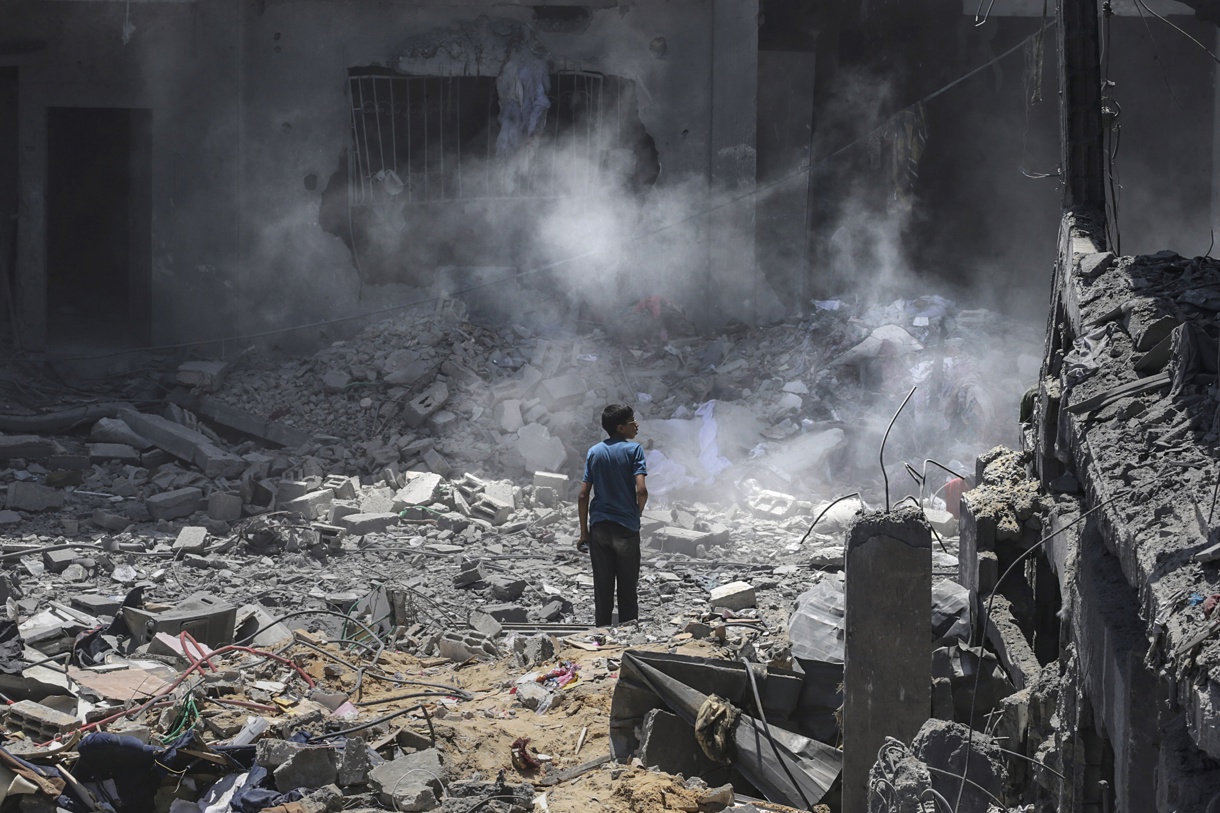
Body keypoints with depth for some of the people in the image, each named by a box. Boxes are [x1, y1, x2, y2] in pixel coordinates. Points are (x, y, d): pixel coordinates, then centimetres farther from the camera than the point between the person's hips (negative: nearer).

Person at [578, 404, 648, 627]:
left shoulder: (594, 452, 4)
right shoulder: (633, 449, -8)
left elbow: (583, 495, 2)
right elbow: (641, 490, -17)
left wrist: (584, 532, 8)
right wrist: (637, 513, 3)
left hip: (599, 527, 3)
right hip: (626, 528, -3)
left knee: (602, 589, 9)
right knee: (628, 589, 6)